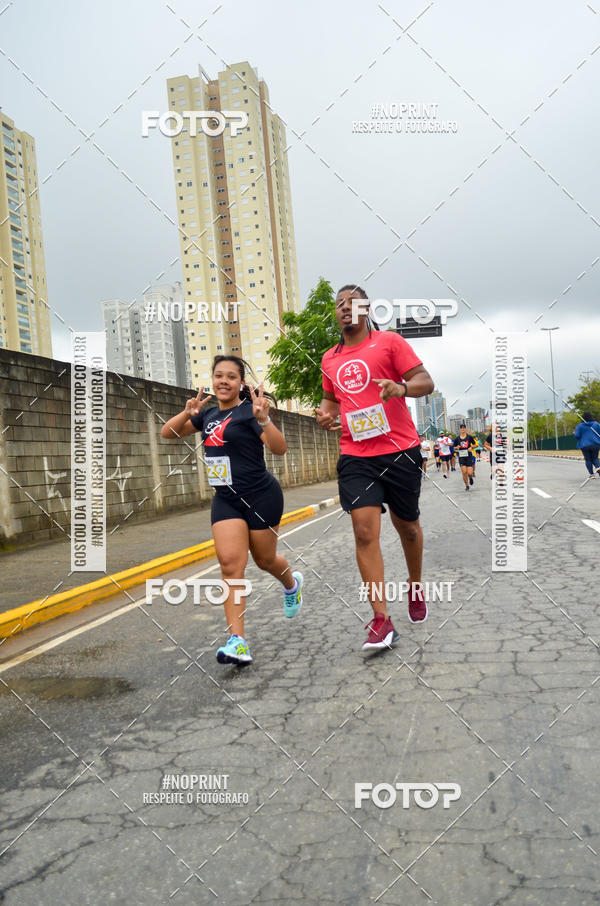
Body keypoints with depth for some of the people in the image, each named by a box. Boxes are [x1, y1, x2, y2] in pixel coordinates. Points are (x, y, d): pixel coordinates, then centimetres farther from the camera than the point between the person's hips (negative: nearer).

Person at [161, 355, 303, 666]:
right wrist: (187, 413, -6)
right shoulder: (208, 413, 8)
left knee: (265, 560, 12)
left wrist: (263, 419, -36)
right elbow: (167, 433, 13)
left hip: (261, 497, -5)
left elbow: (279, 448, -20)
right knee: (230, 563, -9)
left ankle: (292, 584, 48)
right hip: (225, 500, 5)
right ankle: (237, 642, -10)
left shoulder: (249, 411, -11)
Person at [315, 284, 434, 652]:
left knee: (407, 526, 13)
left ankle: (416, 588, 40)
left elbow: (426, 382, -5)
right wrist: (326, 413, 6)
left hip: (400, 451, -2)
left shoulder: (389, 341, 0)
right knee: (365, 531, -11)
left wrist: (402, 387, -26)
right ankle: (382, 620, -7)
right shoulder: (330, 359, 15)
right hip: (355, 456, 3)